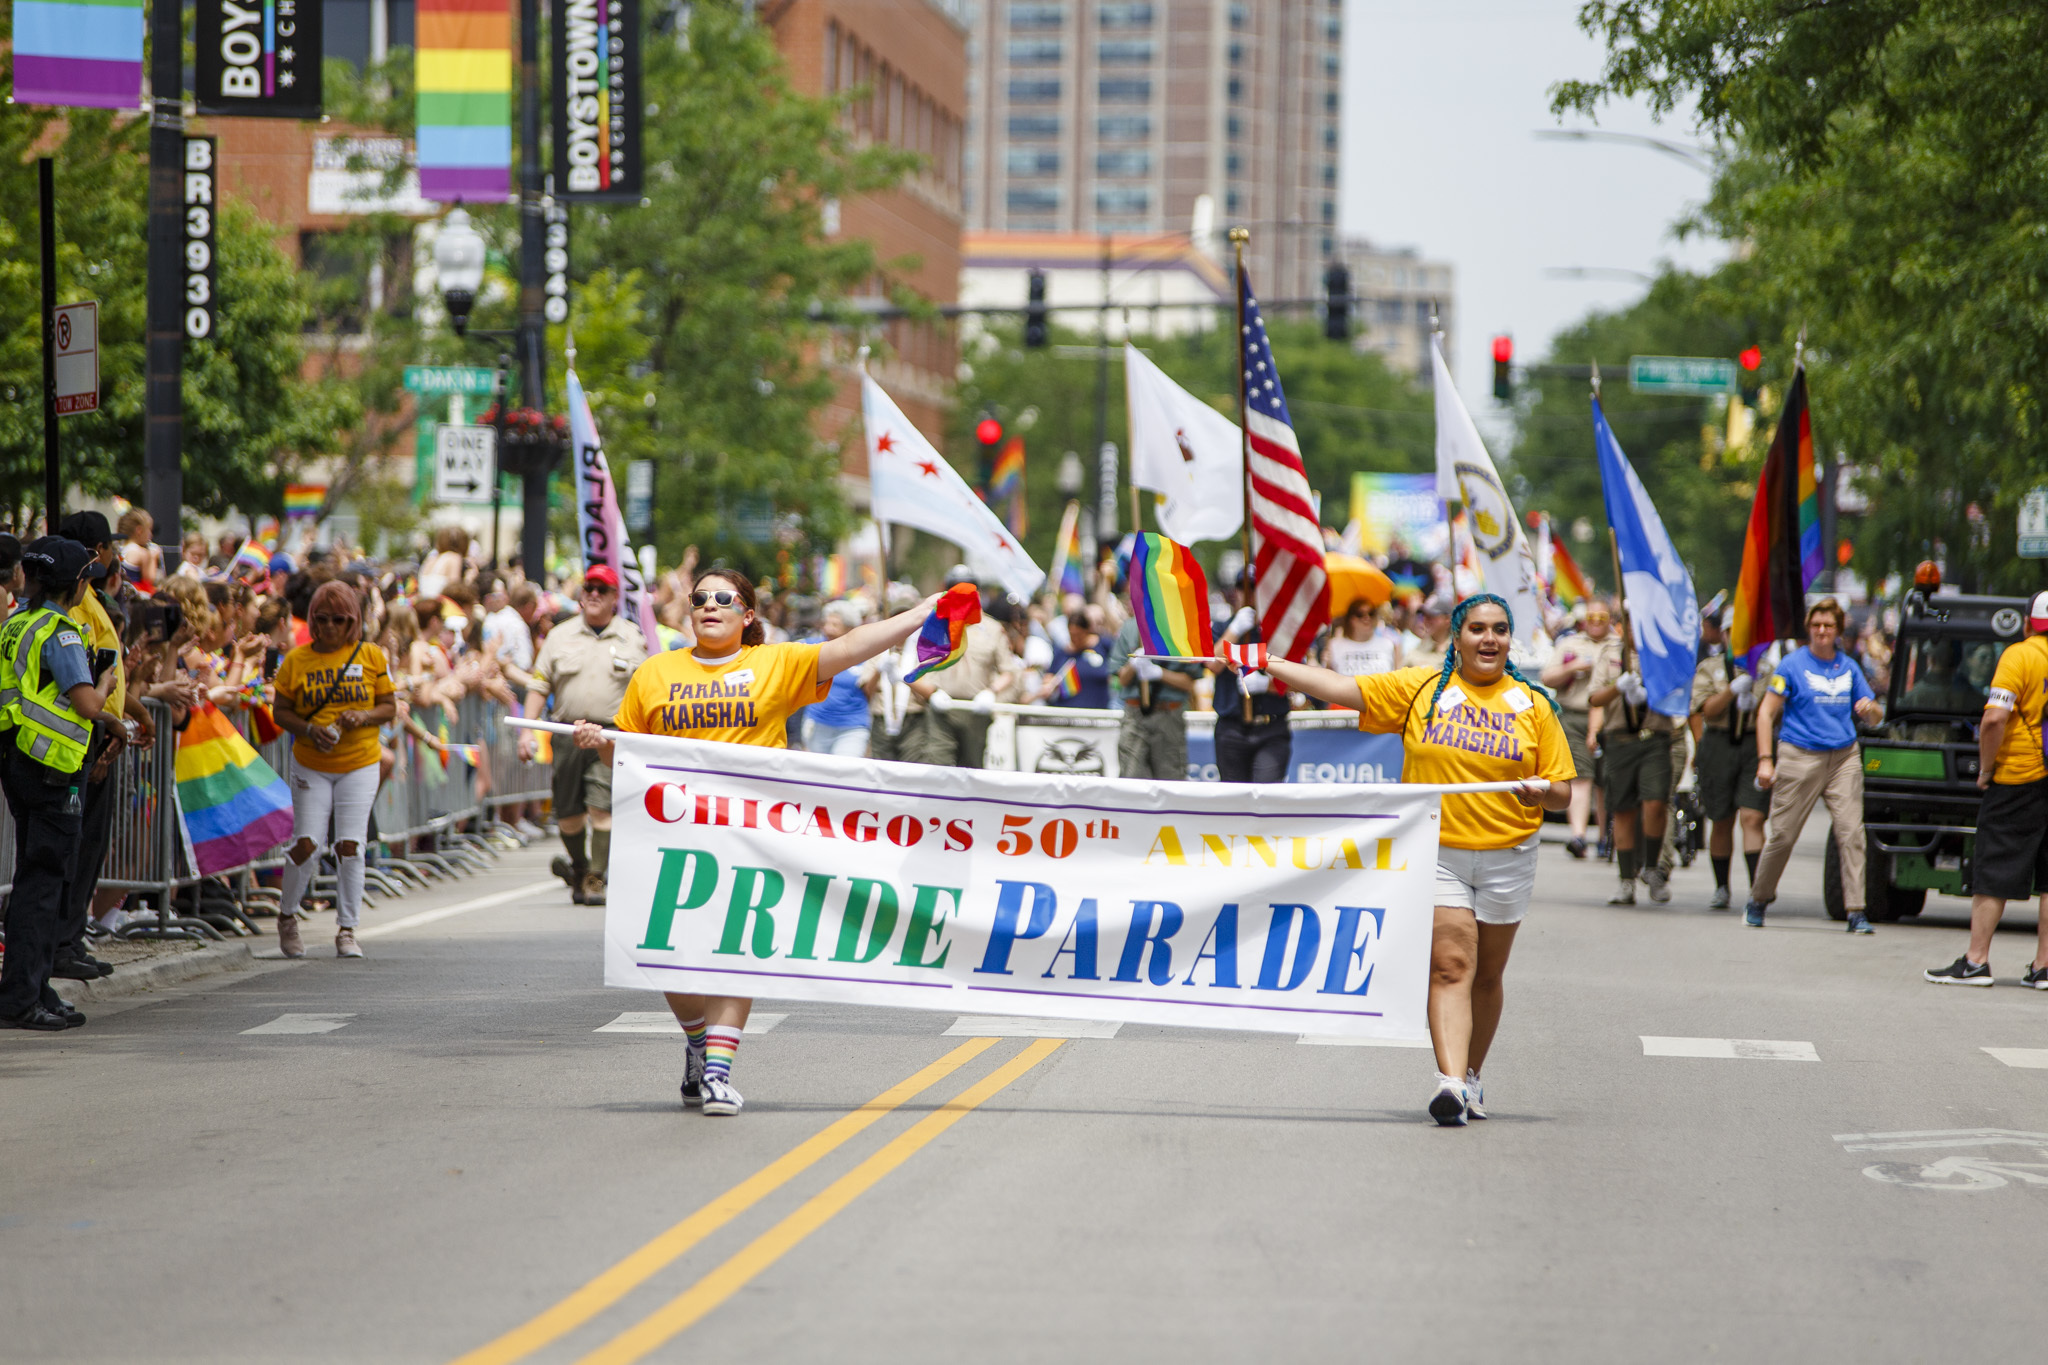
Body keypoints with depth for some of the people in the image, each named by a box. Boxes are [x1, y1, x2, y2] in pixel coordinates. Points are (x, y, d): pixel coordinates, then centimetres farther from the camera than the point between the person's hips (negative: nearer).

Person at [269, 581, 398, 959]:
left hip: (359, 765, 0)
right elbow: (280, 712, 3)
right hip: (310, 767, 0)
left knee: (350, 846, -6)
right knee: (306, 844, -7)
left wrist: (363, 717, -15)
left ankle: (347, 930, 3)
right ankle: (287, 916, 17)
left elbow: (389, 706, 5)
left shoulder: (371, 656, 1)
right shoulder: (297, 660, 0)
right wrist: (308, 730, -15)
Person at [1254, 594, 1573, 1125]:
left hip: (1507, 856, 2)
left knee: (1486, 976, 10)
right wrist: (1266, 663, -8)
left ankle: (1471, 1077, 26)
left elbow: (1562, 791, 6)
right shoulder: (1420, 688, 2)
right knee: (1450, 965, -14)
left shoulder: (1533, 704, 4)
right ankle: (1450, 1082, -23)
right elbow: (1342, 688, -2)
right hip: (1435, 852, -1)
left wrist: (1541, 791, -18)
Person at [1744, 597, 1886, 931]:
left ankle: (1855, 911, -6)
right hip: (1800, 757, -3)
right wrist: (1765, 760, -10)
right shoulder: (1792, 665, 0)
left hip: (1844, 758, 3)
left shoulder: (1848, 668, 12)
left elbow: (1875, 716, 19)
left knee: (1851, 832, -8)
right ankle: (1758, 901, 19)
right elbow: (1766, 713, -1)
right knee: (1783, 835, 0)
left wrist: (1871, 708, -6)